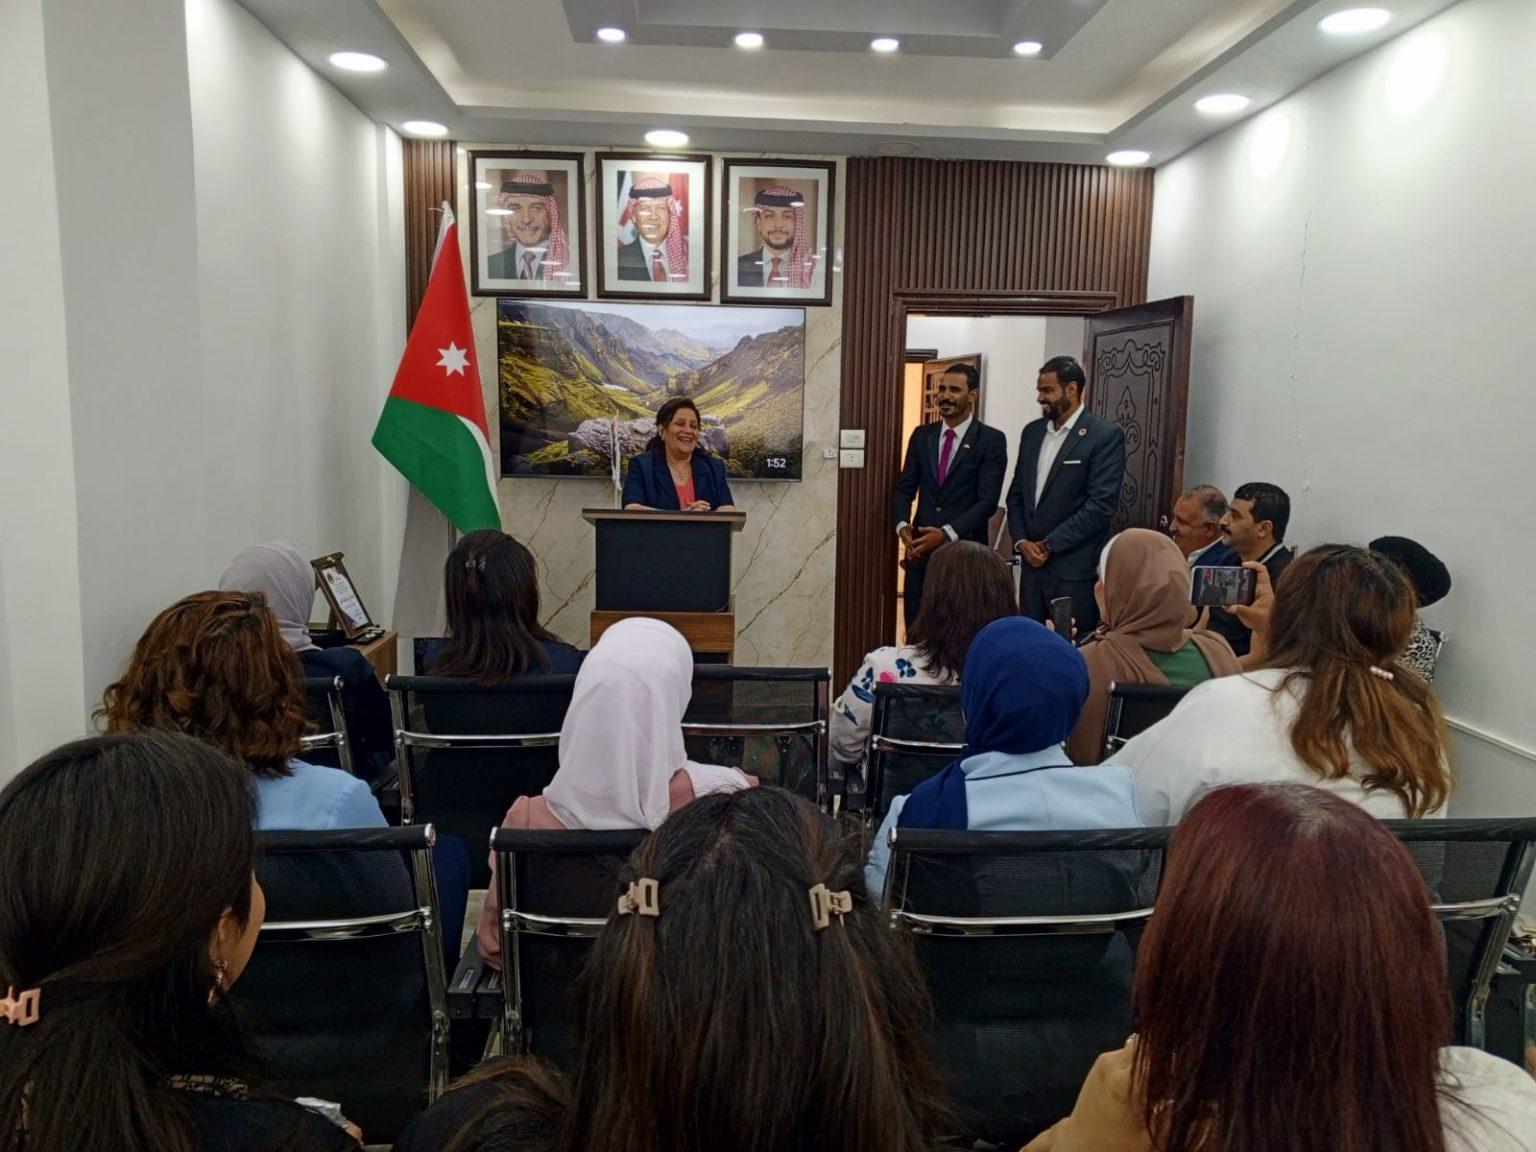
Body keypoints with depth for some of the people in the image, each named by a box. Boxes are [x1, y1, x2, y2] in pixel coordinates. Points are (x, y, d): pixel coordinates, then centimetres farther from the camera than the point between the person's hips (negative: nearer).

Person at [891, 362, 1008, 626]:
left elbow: (987, 501, -10)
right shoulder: (921, 435, 10)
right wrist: (902, 526, -9)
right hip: (920, 552, 4)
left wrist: (946, 534, -20)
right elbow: (904, 488, 10)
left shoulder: (991, 440, -4)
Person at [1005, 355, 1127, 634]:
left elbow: (1101, 505, -14)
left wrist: (1049, 545, -12)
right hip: (1032, 563, 6)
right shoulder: (1032, 432, 13)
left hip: (1075, 569, -6)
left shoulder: (1106, 436, -7)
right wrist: (1021, 541, -1)